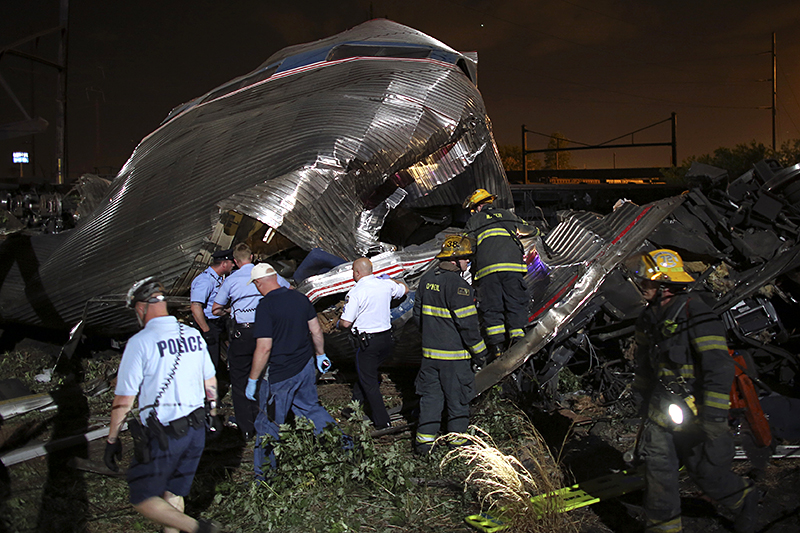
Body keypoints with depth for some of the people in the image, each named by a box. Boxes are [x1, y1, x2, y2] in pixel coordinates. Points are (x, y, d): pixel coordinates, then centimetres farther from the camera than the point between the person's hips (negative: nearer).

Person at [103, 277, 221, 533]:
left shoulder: (139, 342, -14)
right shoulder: (193, 335, 4)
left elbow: (124, 399, -11)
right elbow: (210, 382, 14)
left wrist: (112, 440, 0)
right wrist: (214, 413, 28)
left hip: (163, 435, -6)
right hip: (196, 429, 6)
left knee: (143, 499, 7)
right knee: (174, 493, 20)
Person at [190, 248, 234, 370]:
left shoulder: (220, 278, 11)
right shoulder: (205, 280, -18)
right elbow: (195, 308, -26)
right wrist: (206, 332, -26)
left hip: (218, 322, 9)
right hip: (209, 325, -9)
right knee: (211, 365, -8)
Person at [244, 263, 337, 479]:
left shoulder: (265, 307, -20)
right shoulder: (300, 297, 0)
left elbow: (264, 348, -22)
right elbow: (316, 330, 8)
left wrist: (252, 380, -13)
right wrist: (321, 355, 23)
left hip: (279, 375, -7)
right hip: (306, 366, 7)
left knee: (268, 423, 7)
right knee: (311, 407, 26)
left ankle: (264, 475, 18)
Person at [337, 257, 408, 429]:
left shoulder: (355, 293, -17)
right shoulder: (386, 285, 1)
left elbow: (346, 323, -17)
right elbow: (405, 289, 23)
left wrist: (339, 323, 6)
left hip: (367, 342, -6)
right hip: (387, 338, 6)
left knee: (369, 381, 7)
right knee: (369, 373, 22)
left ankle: (382, 421, 11)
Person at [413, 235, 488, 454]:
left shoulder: (426, 279, 4)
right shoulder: (458, 285, -19)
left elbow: (418, 313, 14)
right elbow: (467, 324, -19)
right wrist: (479, 352, -8)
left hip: (429, 351, 6)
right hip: (454, 354, -6)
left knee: (430, 395, 14)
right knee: (457, 397, 10)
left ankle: (425, 439, 18)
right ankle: (457, 438, 23)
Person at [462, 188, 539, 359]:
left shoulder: (473, 221, 20)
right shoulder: (507, 214, 27)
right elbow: (526, 228, 42)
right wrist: (536, 231, 64)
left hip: (486, 269, -1)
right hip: (512, 265, 1)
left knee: (491, 308, 2)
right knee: (516, 305, 3)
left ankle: (495, 344, -9)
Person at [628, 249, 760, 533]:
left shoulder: (698, 317, -20)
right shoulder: (650, 318, 5)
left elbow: (719, 371, -24)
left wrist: (714, 422, -25)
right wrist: (644, 399, 25)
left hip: (695, 411, -6)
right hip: (662, 409, 7)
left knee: (705, 470, 6)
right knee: (657, 467, 3)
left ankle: (744, 501, 35)